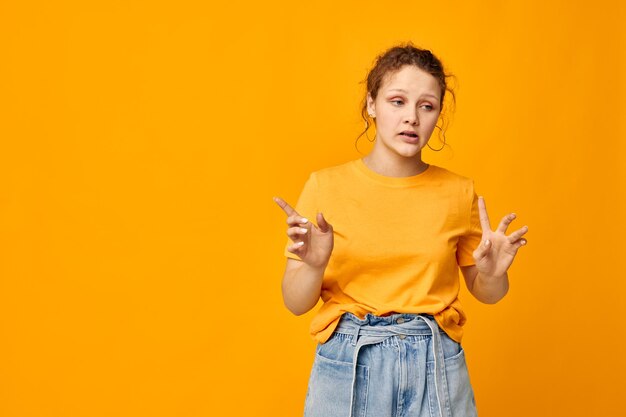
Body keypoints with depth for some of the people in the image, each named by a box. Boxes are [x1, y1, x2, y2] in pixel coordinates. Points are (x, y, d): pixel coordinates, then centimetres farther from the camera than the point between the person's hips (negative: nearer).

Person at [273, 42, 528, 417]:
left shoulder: (459, 192, -2)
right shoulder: (327, 186, -7)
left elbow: (484, 292, 10)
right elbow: (295, 303, -3)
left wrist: (492, 273, -11)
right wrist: (314, 266, -23)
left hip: (437, 371, 1)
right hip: (347, 367, -1)